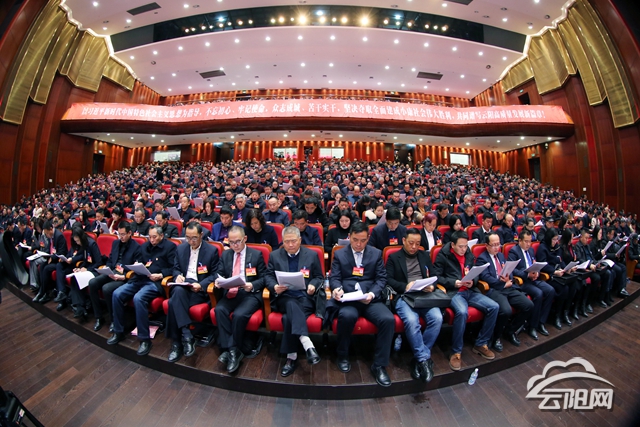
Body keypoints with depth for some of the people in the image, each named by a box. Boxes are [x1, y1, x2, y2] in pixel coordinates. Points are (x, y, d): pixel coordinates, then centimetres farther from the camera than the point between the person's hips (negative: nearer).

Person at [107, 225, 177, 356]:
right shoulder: (145, 246, 19)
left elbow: (173, 268, -8)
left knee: (138, 298, -30)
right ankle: (118, 332, 10)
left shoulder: (170, 246, -3)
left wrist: (160, 275, -21)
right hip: (139, 279, 8)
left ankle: (144, 339, -17)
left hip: (155, 282, -8)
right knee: (117, 294, -10)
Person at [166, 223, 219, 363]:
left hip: (200, 288, -3)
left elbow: (214, 274, -1)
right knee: (178, 291, -34)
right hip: (182, 285, 4)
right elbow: (175, 268, 19)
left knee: (173, 303, -29)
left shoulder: (212, 250, -1)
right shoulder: (180, 248, 14)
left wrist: (201, 285, -18)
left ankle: (177, 342, -17)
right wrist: (178, 275, -6)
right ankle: (187, 335, -31)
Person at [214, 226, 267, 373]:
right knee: (219, 309, -26)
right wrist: (218, 280, -10)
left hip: (250, 294, -4)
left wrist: (252, 286, -18)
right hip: (230, 293, 4)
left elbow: (263, 278, 2)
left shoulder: (256, 254, 3)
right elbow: (219, 273, 14)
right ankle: (233, 349, -19)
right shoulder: (225, 254, 15)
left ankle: (230, 349, -8)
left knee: (239, 314, -30)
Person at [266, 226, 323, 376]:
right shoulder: (274, 255, 11)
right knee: (291, 305, -36)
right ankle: (307, 345, -43)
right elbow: (269, 276, 11)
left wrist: (313, 285, -11)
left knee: (289, 317, -31)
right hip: (284, 297, 1)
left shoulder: (312, 255, 8)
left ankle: (291, 357, -20)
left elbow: (319, 277, 11)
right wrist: (275, 287, -11)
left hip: (305, 297, 0)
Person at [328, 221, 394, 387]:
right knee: (347, 316, -34)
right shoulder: (339, 254, 10)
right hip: (347, 299, -1)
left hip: (370, 299, 2)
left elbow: (381, 278, 6)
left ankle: (379, 365, -5)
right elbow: (334, 277, 4)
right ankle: (342, 356, -3)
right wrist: (337, 289, -19)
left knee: (388, 319, -26)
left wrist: (372, 294, -13)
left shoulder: (376, 253, 12)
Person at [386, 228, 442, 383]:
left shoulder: (425, 255, 20)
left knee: (437, 318, -24)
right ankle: (424, 358, -10)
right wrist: (405, 286, -15)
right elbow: (389, 280, 1)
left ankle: (419, 358, -8)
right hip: (404, 296, -3)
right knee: (411, 321, -31)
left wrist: (432, 286, -5)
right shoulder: (393, 257, 8)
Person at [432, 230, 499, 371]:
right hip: (453, 292, -6)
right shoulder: (443, 255, -3)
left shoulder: (469, 254, 13)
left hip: (470, 291, 6)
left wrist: (472, 282, -3)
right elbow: (436, 276, -6)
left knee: (494, 307, -13)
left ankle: (481, 344, 7)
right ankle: (456, 351, -14)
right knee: (462, 312, -34)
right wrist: (454, 283, -17)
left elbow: (476, 273, 19)